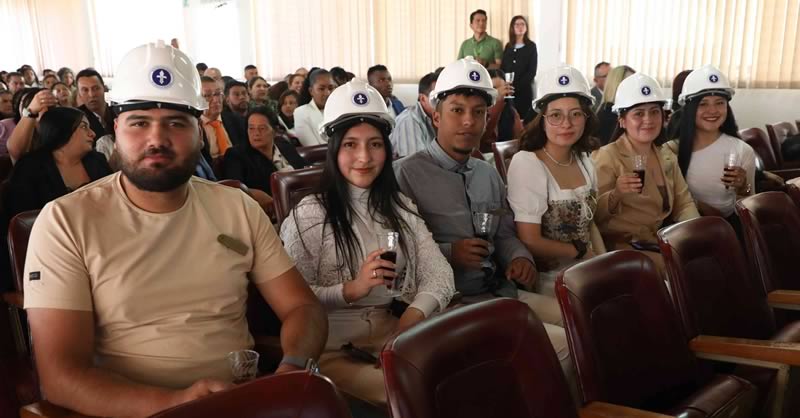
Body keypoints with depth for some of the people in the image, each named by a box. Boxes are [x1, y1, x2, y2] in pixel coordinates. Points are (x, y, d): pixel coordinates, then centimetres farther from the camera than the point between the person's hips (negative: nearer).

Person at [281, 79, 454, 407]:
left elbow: (439, 274, 3)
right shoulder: (308, 214, -3)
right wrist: (351, 290, -23)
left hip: (400, 332, 5)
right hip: (336, 346, -5)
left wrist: (413, 316, -16)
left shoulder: (401, 207, 13)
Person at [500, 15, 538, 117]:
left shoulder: (531, 46, 3)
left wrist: (518, 85, -15)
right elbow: (502, 68, 10)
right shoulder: (508, 46, 14)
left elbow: (532, 71, -5)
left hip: (523, 89, -3)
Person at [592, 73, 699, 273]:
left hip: (659, 241, 7)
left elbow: (684, 204, 11)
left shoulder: (667, 158, 12)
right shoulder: (607, 156, -9)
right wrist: (615, 194, -33)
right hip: (621, 246, -7)